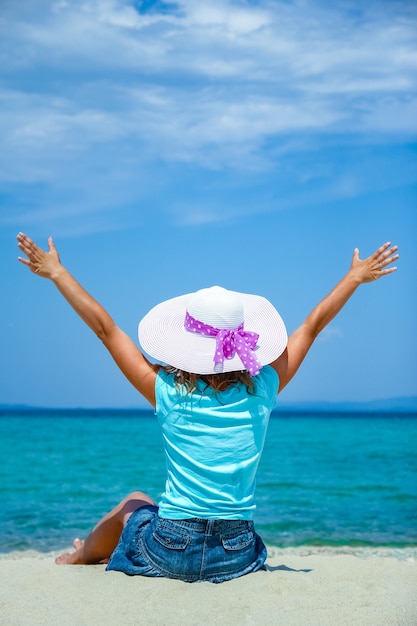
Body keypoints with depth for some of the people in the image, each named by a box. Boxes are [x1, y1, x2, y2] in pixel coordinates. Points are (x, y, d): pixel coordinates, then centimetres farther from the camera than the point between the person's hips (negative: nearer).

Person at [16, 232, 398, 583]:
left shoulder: (169, 393, -10)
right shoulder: (263, 391, -6)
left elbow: (104, 327, -4)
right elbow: (313, 326, 6)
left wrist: (56, 273, 4)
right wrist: (356, 277, 17)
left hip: (170, 554, -1)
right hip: (238, 558, 2)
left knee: (134, 504, 31)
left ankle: (83, 555, 55)